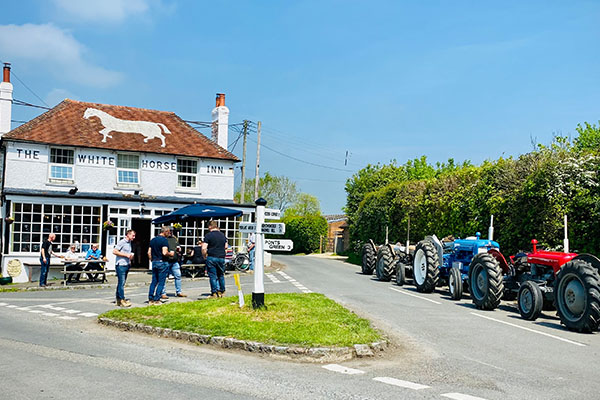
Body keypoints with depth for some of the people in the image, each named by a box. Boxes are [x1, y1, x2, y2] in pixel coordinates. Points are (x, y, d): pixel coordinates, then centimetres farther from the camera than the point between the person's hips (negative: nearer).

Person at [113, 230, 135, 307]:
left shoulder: (129, 243, 17)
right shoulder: (122, 242, -9)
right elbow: (114, 251, -16)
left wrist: (130, 256, 10)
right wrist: (126, 255, -17)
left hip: (126, 265, 9)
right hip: (121, 265, -9)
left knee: (121, 283, 11)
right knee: (121, 283, -9)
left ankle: (118, 300, 14)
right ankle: (122, 300, -8)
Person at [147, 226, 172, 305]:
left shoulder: (153, 240, 11)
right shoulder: (164, 240, -13)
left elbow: (149, 252, 12)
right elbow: (164, 253, -22)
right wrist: (170, 253, -4)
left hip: (154, 262, 7)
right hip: (162, 263, -7)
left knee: (154, 281, 12)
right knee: (161, 282, 0)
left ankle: (150, 299, 10)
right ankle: (156, 300, 0)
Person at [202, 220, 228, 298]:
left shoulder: (208, 235, -8)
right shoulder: (222, 235, 9)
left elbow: (204, 248, -13)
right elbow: (226, 246, 18)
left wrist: (204, 255, 3)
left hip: (211, 258, -4)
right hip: (221, 258, 5)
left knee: (213, 276, 1)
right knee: (221, 275, 17)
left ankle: (214, 293, 0)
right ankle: (222, 292, 23)